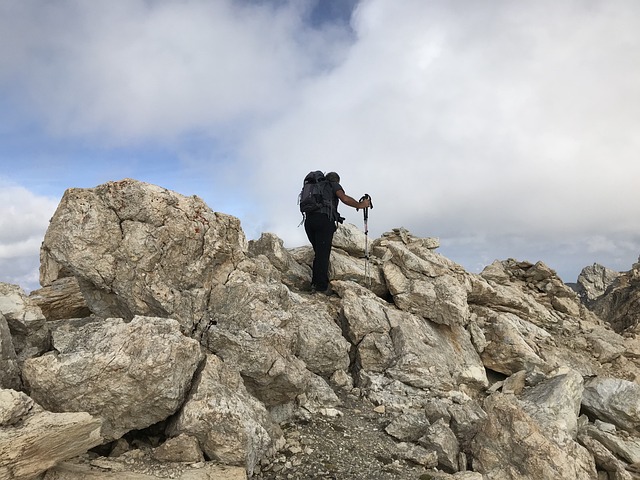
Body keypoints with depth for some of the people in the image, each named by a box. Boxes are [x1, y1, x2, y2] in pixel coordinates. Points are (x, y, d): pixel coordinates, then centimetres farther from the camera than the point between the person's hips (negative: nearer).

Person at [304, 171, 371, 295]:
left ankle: (315, 283, 12)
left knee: (318, 253, 14)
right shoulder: (334, 185, 13)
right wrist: (360, 205, 3)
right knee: (323, 254, -4)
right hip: (324, 220, -6)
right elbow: (344, 198, -6)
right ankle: (321, 286, -3)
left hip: (309, 220, 6)